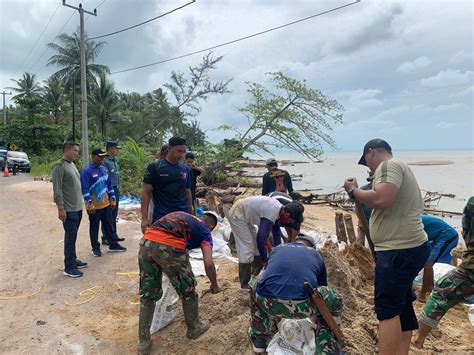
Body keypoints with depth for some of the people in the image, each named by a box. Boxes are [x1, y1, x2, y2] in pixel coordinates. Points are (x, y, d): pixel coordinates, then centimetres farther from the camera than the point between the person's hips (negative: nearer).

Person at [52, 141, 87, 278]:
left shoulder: (72, 164, 13)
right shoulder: (59, 166, -14)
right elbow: (57, 190, -18)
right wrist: (61, 208, -19)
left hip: (77, 208, 8)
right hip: (69, 210, -8)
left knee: (73, 236, 17)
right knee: (70, 237, -3)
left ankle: (73, 260, 29)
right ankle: (69, 268, 6)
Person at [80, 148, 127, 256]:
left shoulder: (104, 169, 8)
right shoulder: (87, 171, -14)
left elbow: (109, 184, 14)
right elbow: (85, 189, -16)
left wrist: (112, 199, 11)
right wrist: (90, 204, -18)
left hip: (106, 204, 7)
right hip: (94, 206, -6)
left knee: (109, 225, 15)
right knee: (94, 228, 8)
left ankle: (113, 244, 26)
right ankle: (95, 248, 20)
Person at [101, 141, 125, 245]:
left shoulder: (114, 160, 12)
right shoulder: (105, 161, -16)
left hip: (116, 189, 9)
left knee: (114, 214, 17)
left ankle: (114, 235, 28)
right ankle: (106, 238, 9)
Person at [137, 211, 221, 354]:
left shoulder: (182, 215, 34)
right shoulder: (205, 231, 18)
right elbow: (208, 263, 3)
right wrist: (214, 285, 23)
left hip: (145, 242, 6)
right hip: (169, 247, -5)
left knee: (148, 295, 22)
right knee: (188, 289, 21)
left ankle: (143, 342, 30)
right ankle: (194, 328, 41)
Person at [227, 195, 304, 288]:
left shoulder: (279, 209, -1)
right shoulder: (271, 214, -30)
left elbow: (276, 232, 10)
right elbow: (260, 239, -29)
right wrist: (265, 260, -15)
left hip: (244, 215, 10)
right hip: (237, 215, -10)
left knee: (257, 246, 13)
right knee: (247, 251, -9)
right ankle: (244, 285, 2)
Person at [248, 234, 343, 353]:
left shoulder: (277, 248, 32)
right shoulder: (316, 254, 28)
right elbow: (322, 285, 42)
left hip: (267, 303, 2)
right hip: (301, 306, -1)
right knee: (333, 299, 27)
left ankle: (258, 339, 39)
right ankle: (328, 350, 29)